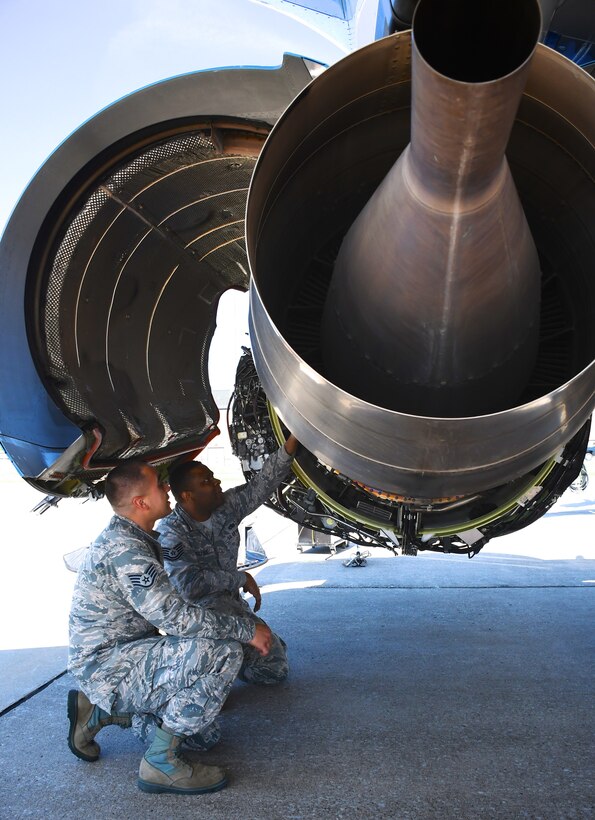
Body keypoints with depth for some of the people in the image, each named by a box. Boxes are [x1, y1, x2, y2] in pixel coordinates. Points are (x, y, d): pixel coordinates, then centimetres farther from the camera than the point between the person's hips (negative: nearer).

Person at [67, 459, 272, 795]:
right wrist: (246, 629, -20)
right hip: (108, 667, -10)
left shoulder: (136, 540, 10)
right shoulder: (123, 549, -23)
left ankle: (97, 711, 19)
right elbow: (174, 616, -29)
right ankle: (162, 761, -12)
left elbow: (164, 611, 16)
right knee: (224, 651, -25)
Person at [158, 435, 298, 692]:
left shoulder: (227, 506, -4)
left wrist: (290, 444, -19)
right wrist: (241, 578, -21)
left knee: (275, 666, -1)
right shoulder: (171, 533, -21)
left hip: (230, 602, 6)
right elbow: (189, 585, -30)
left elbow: (261, 485, -7)